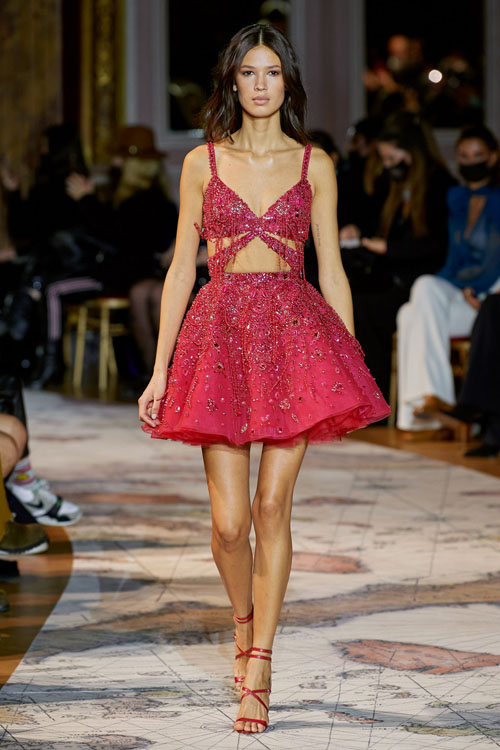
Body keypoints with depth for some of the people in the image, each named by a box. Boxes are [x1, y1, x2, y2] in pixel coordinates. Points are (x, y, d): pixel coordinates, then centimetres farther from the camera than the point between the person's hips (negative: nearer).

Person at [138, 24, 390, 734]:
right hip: (220, 332, 0)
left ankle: (259, 664, 3)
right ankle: (244, 620, 26)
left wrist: (354, 367, 6)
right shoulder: (202, 163, 9)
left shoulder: (315, 165, 9)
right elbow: (182, 268, 8)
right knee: (229, 519, -4)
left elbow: (331, 270, 10)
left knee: (272, 507, -6)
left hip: (295, 334, 0)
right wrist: (159, 369, 3)